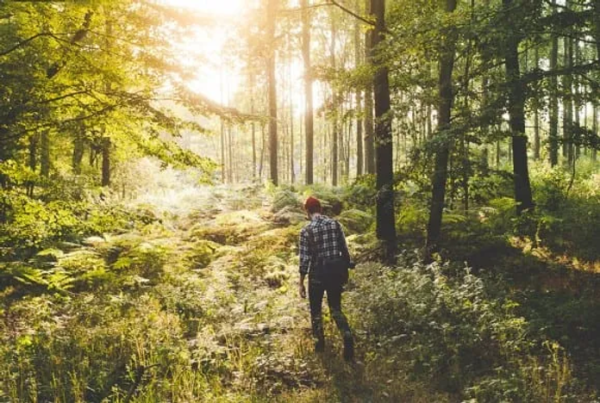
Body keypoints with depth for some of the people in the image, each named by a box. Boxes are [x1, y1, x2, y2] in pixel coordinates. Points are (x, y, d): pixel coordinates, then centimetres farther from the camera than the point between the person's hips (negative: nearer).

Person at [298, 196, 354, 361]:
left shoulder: (306, 231, -13)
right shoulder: (335, 224, -2)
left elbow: (305, 259, -12)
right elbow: (345, 251, 2)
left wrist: (301, 283, -4)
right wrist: (345, 272, 15)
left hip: (317, 275, -3)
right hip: (335, 273, 3)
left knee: (315, 310, 17)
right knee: (336, 309, 16)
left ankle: (320, 343, 26)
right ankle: (347, 335, -7)